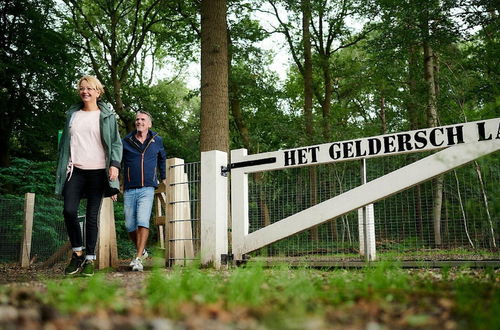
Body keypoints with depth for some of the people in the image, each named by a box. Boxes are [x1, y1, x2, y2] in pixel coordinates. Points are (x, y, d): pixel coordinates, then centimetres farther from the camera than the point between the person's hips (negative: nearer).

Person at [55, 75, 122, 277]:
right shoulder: (72, 114, 17)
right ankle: (77, 252, 5)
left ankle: (90, 259, 7)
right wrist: (62, 167, 15)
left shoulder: (106, 115, 7)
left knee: (92, 216, -1)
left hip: (97, 170, -2)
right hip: (75, 170, 3)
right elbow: (64, 142, 21)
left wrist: (114, 164, -10)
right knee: (69, 210, -13)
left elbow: (116, 143, 4)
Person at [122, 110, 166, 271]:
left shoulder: (157, 141, 9)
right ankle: (141, 251, 27)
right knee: (130, 226, 3)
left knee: (143, 222, -17)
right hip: (129, 190, 1)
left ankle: (138, 259, -17)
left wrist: (163, 178, 30)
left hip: (147, 189, -1)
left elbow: (162, 159, 27)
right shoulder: (126, 141, 5)